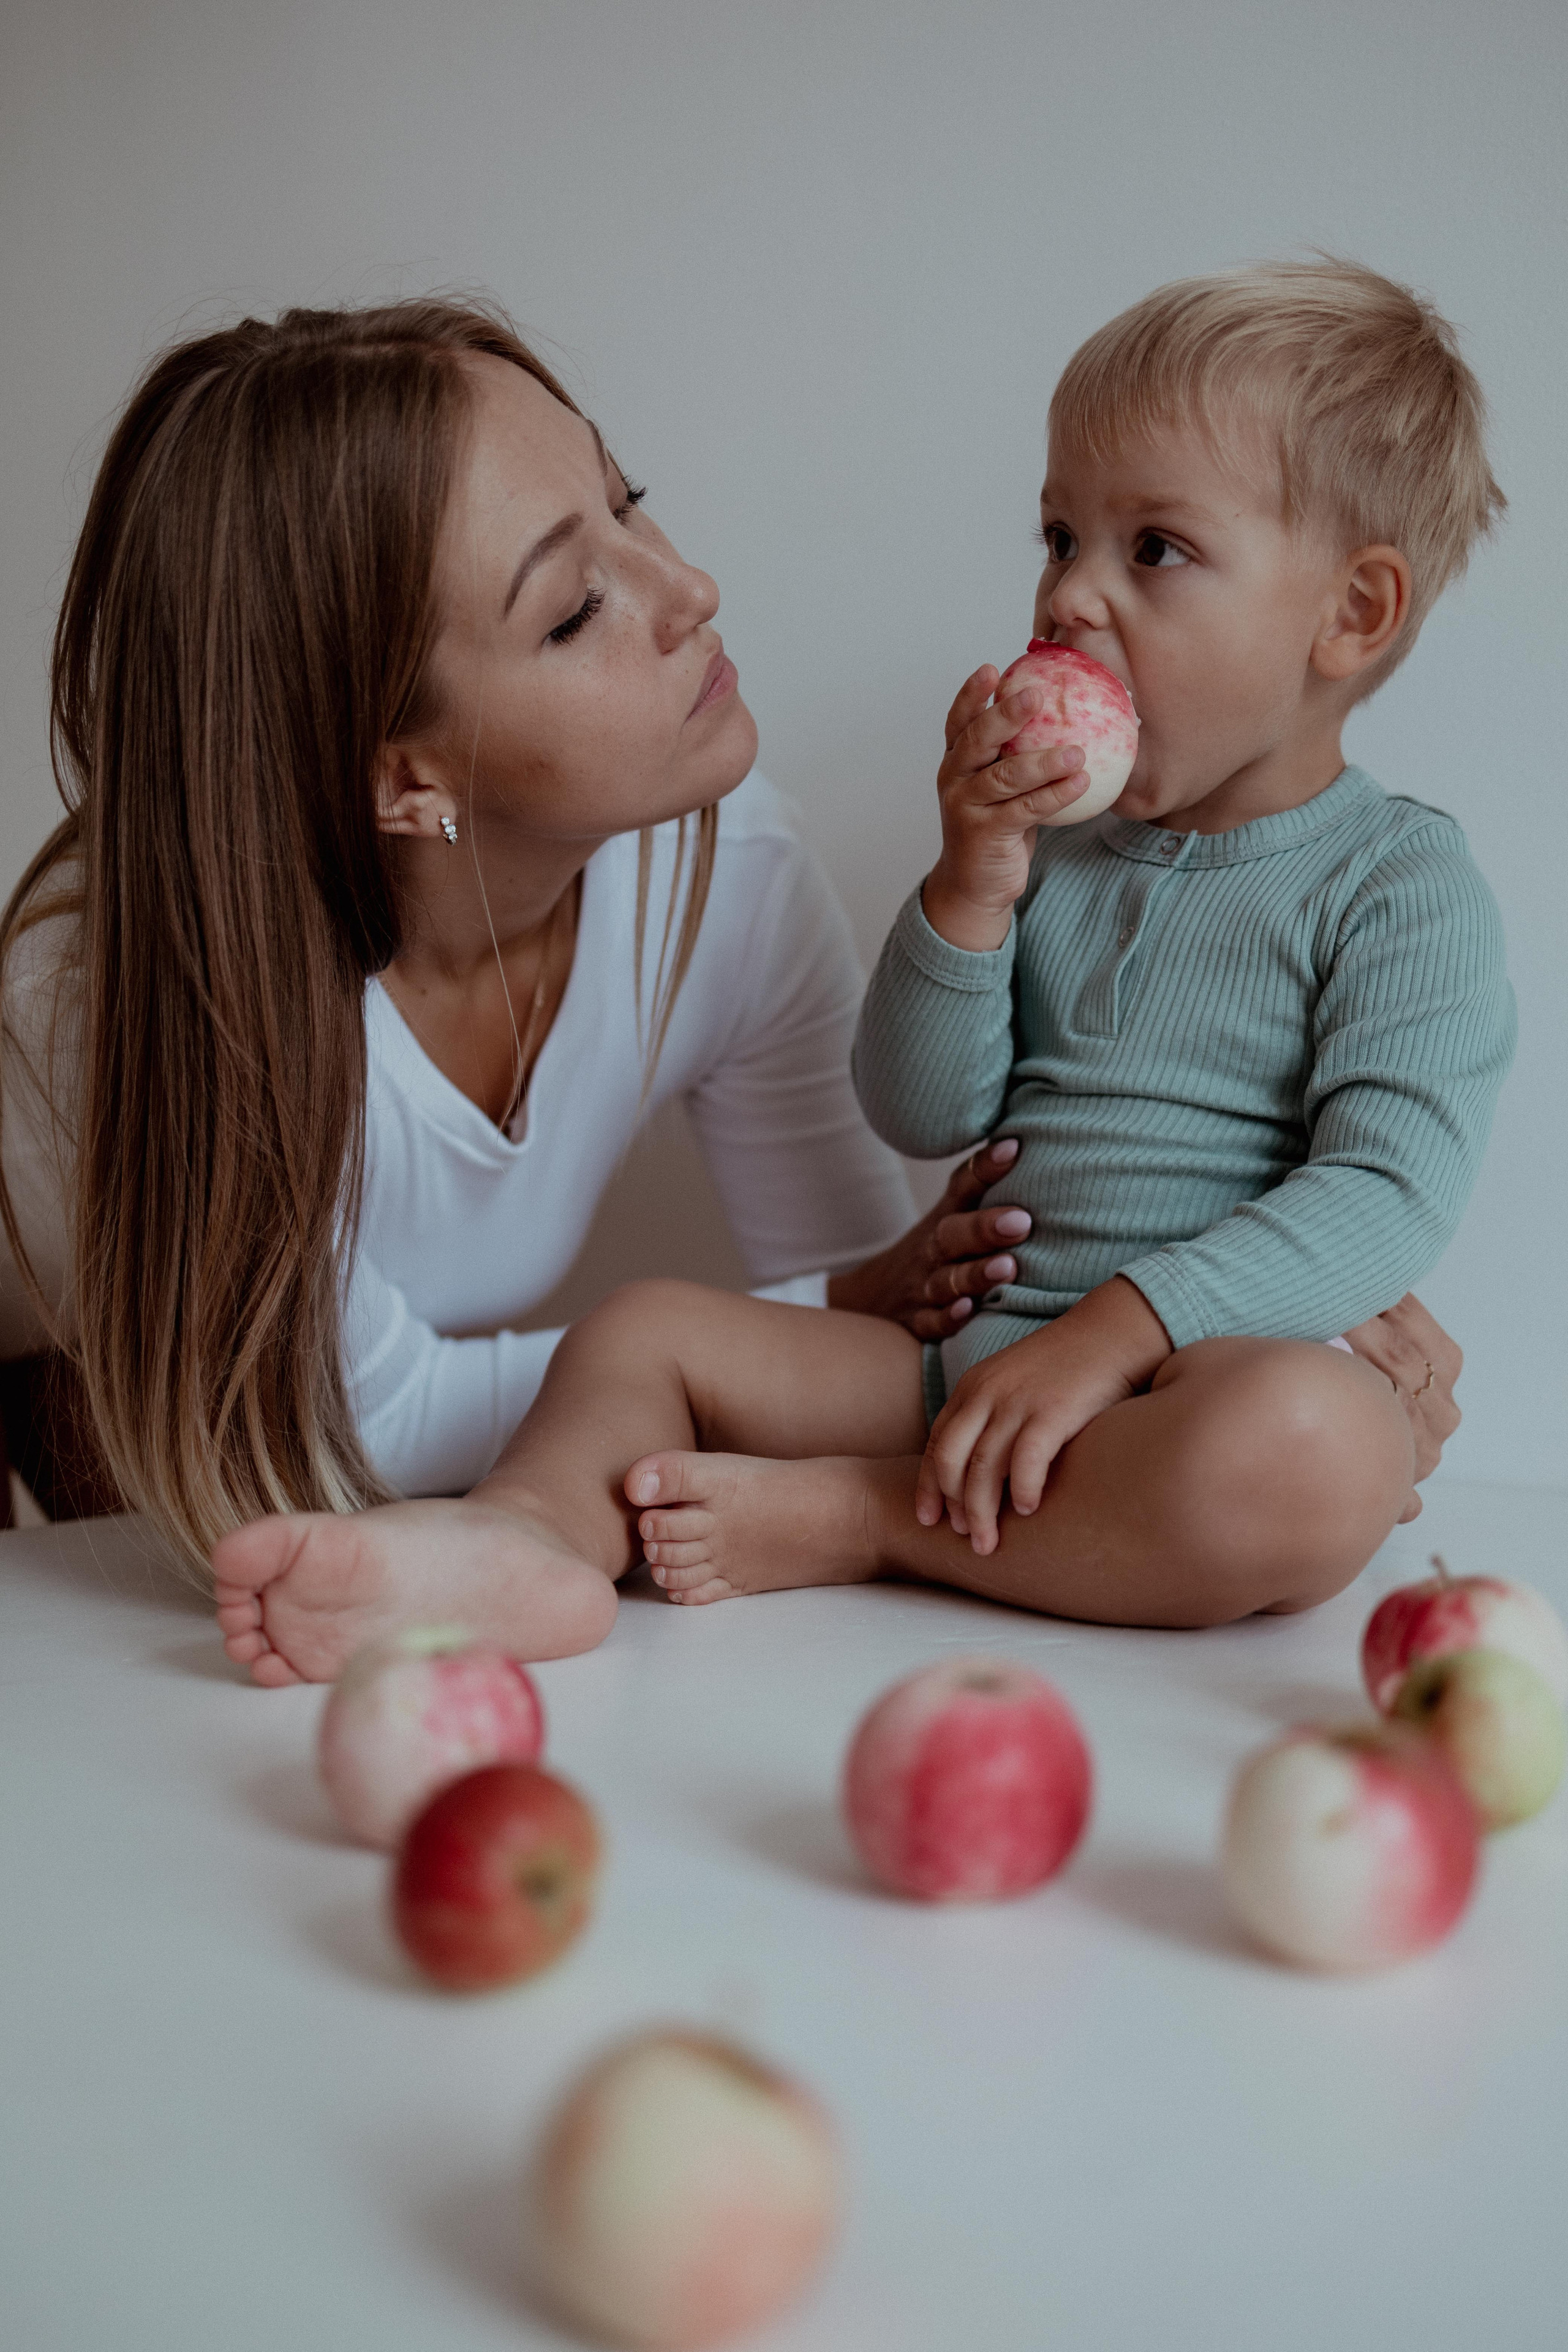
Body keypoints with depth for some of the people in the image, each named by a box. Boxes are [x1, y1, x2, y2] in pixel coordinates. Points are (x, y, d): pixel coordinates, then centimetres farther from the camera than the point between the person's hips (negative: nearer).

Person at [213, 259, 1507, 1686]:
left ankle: (837, 1520, -29)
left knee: (1319, 1448, -39)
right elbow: (920, 1114, 8)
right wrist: (971, 886, -7)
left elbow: (1390, 1192, -15)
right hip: (972, 1355, 6)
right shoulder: (1056, 841, 15)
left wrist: (1117, 1328, -25)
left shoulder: (1403, 884, -3)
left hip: (1218, 1371, -5)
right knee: (649, 1325, -4)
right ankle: (524, 1538, -33)